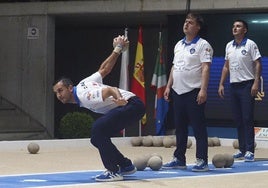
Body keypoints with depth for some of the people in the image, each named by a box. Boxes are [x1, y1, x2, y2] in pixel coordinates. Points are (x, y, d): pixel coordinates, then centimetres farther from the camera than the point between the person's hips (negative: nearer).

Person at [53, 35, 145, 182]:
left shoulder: (84, 96, -21)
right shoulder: (83, 83, 7)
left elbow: (109, 89, -36)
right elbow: (105, 69, 11)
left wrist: (120, 100, -56)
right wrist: (117, 50, 18)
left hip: (132, 104, -11)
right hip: (125, 106, 11)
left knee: (98, 128, -25)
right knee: (96, 138, 7)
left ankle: (113, 171, -20)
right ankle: (126, 165, 19)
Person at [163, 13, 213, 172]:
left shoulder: (203, 45, -7)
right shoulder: (179, 45, 16)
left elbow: (205, 68, -14)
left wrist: (203, 90, -23)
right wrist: (169, 86, 15)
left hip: (194, 92, -7)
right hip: (178, 91, 8)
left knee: (199, 128, -5)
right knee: (180, 128, 12)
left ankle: (202, 161, -2)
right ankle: (179, 159, 19)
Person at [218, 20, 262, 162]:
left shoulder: (250, 44, -5)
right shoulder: (229, 46, 13)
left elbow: (258, 64, -8)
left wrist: (256, 83, -17)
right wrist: (221, 84, 13)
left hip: (246, 85, -6)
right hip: (233, 85, 6)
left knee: (247, 119, -8)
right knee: (238, 119, 7)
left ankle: (249, 151, -7)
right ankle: (242, 149, 13)